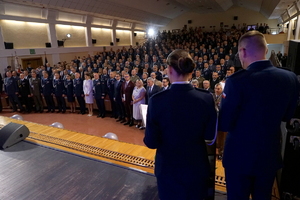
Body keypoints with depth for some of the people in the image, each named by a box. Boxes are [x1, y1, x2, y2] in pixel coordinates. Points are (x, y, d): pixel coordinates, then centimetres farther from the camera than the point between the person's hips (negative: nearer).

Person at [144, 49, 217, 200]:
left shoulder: (157, 100, -22)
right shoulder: (206, 98, -15)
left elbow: (151, 142, -15)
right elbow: (210, 135, -5)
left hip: (168, 167, -1)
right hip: (197, 166, 2)